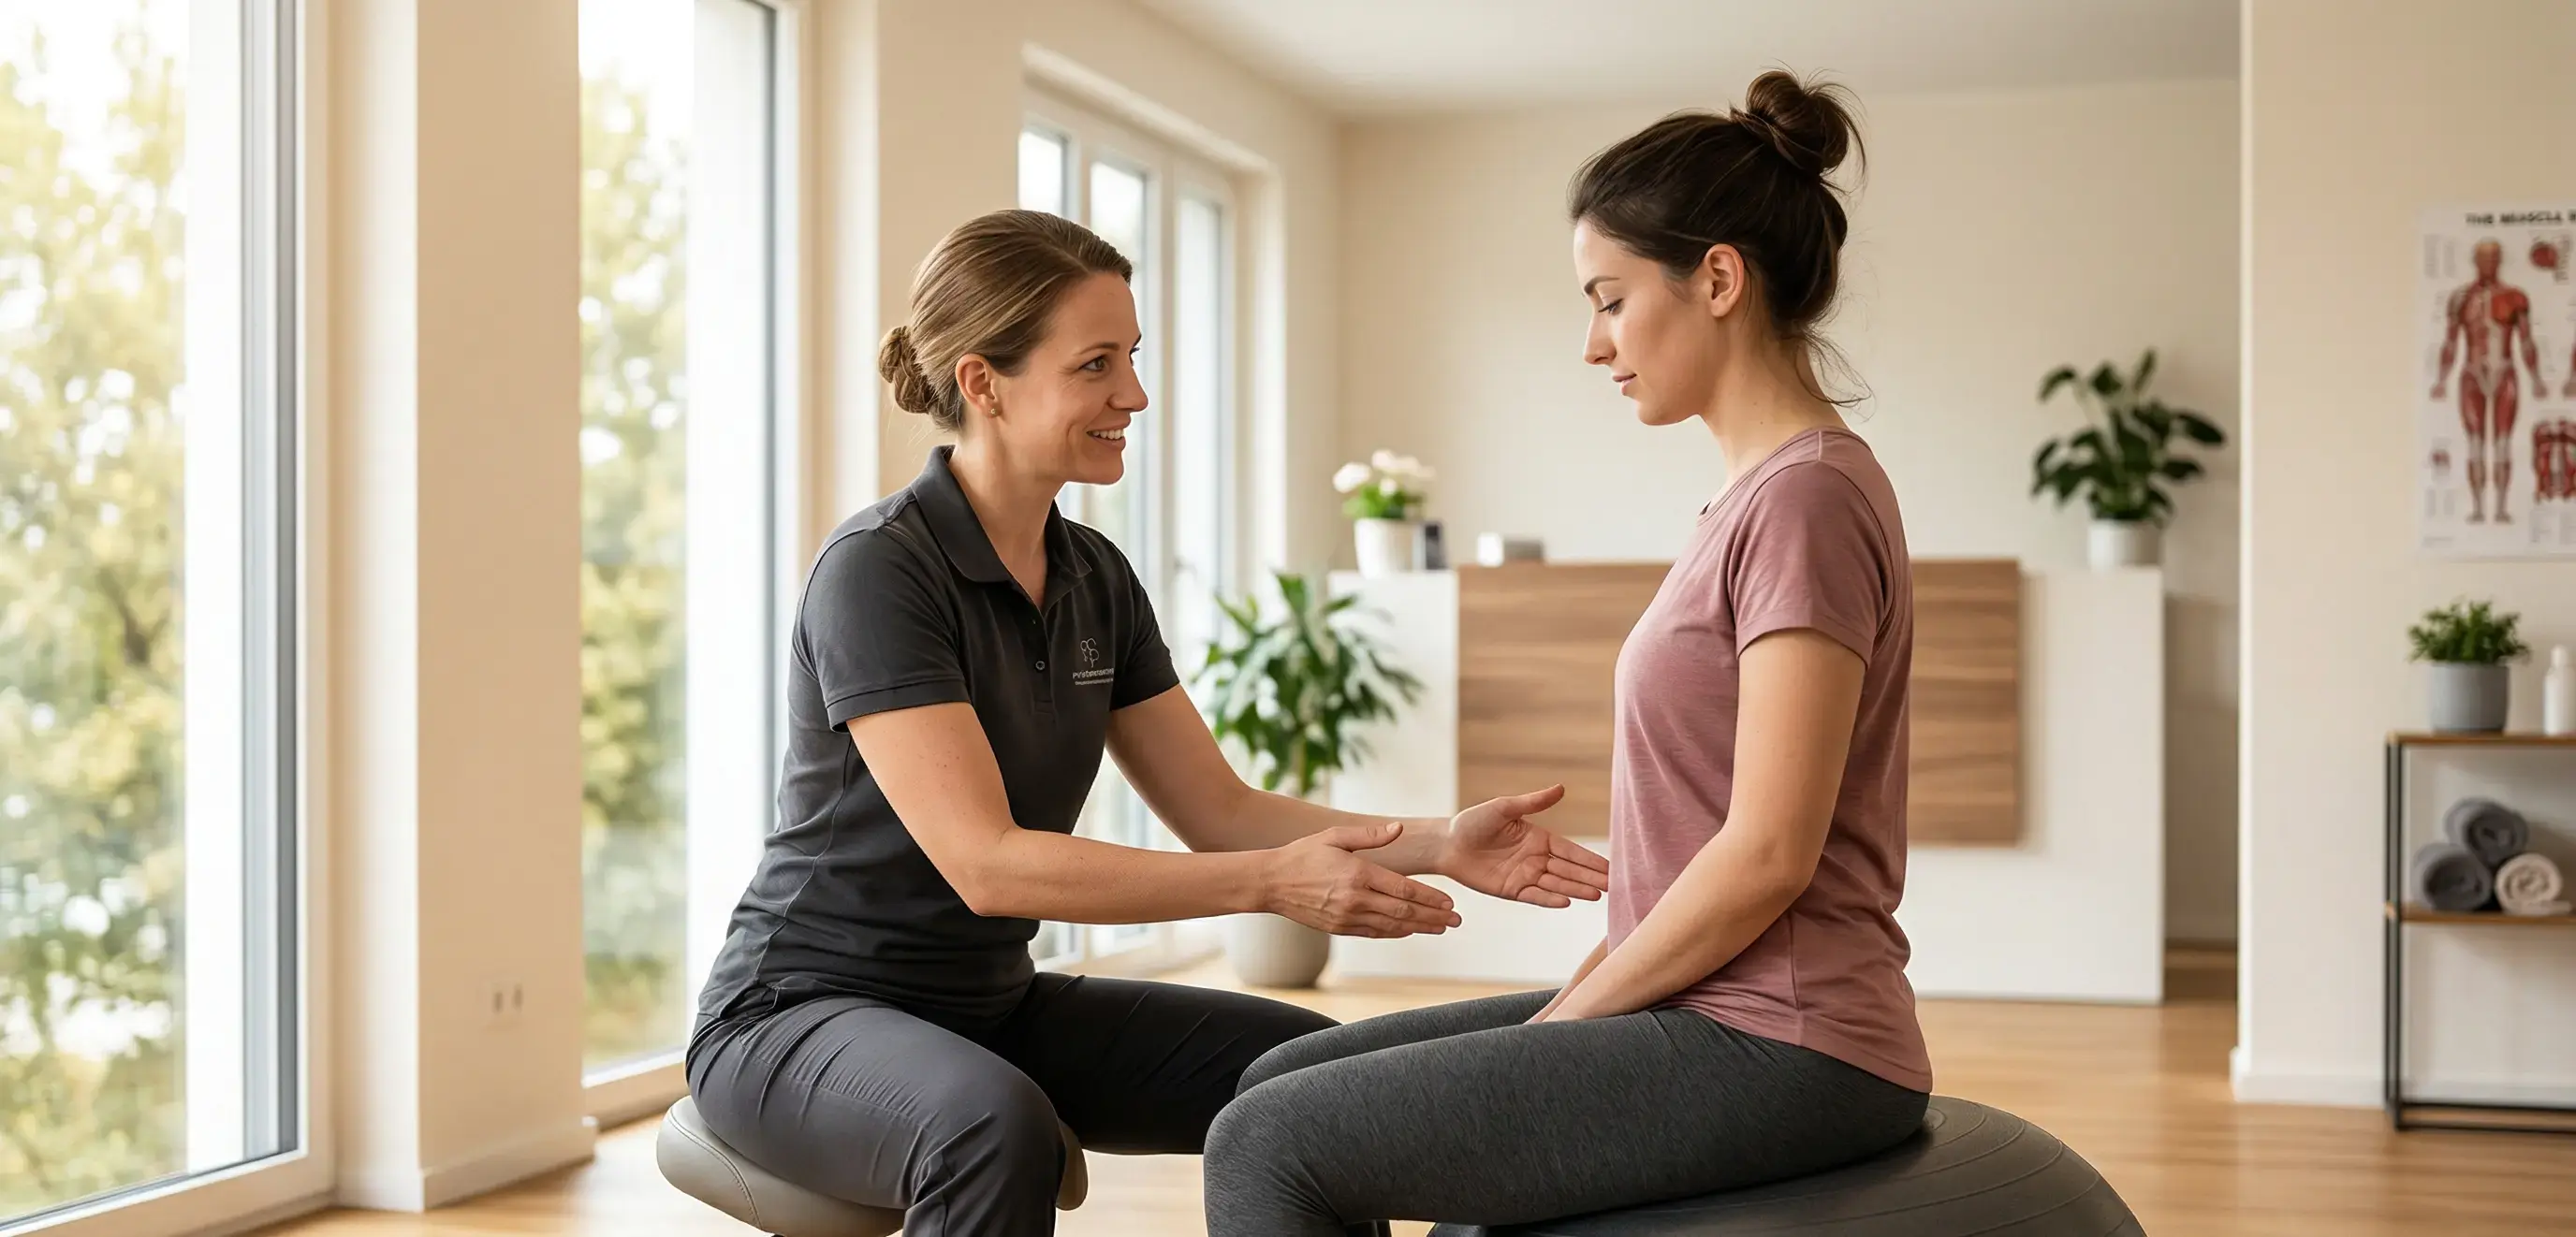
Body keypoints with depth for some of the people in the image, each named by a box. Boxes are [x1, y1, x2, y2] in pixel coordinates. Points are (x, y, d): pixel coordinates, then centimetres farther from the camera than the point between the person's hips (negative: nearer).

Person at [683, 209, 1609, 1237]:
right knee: (998, 1126, -39)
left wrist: (1441, 845, -11)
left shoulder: (1096, 581, 4)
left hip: (995, 1004, 8)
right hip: (798, 1015, -7)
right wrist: (1274, 882, -33)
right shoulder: (874, 571, -20)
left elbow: (1218, 811, 4)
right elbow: (985, 861, -28)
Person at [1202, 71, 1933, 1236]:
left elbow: (1768, 855, -20)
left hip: (1779, 1049, -9)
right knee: (1281, 1082, 11)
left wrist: (1571, 1016, -9)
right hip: (1709, 1011, 9)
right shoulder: (1759, 493, 15)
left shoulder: (1808, 496, -15)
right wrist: (1582, 989, 8)